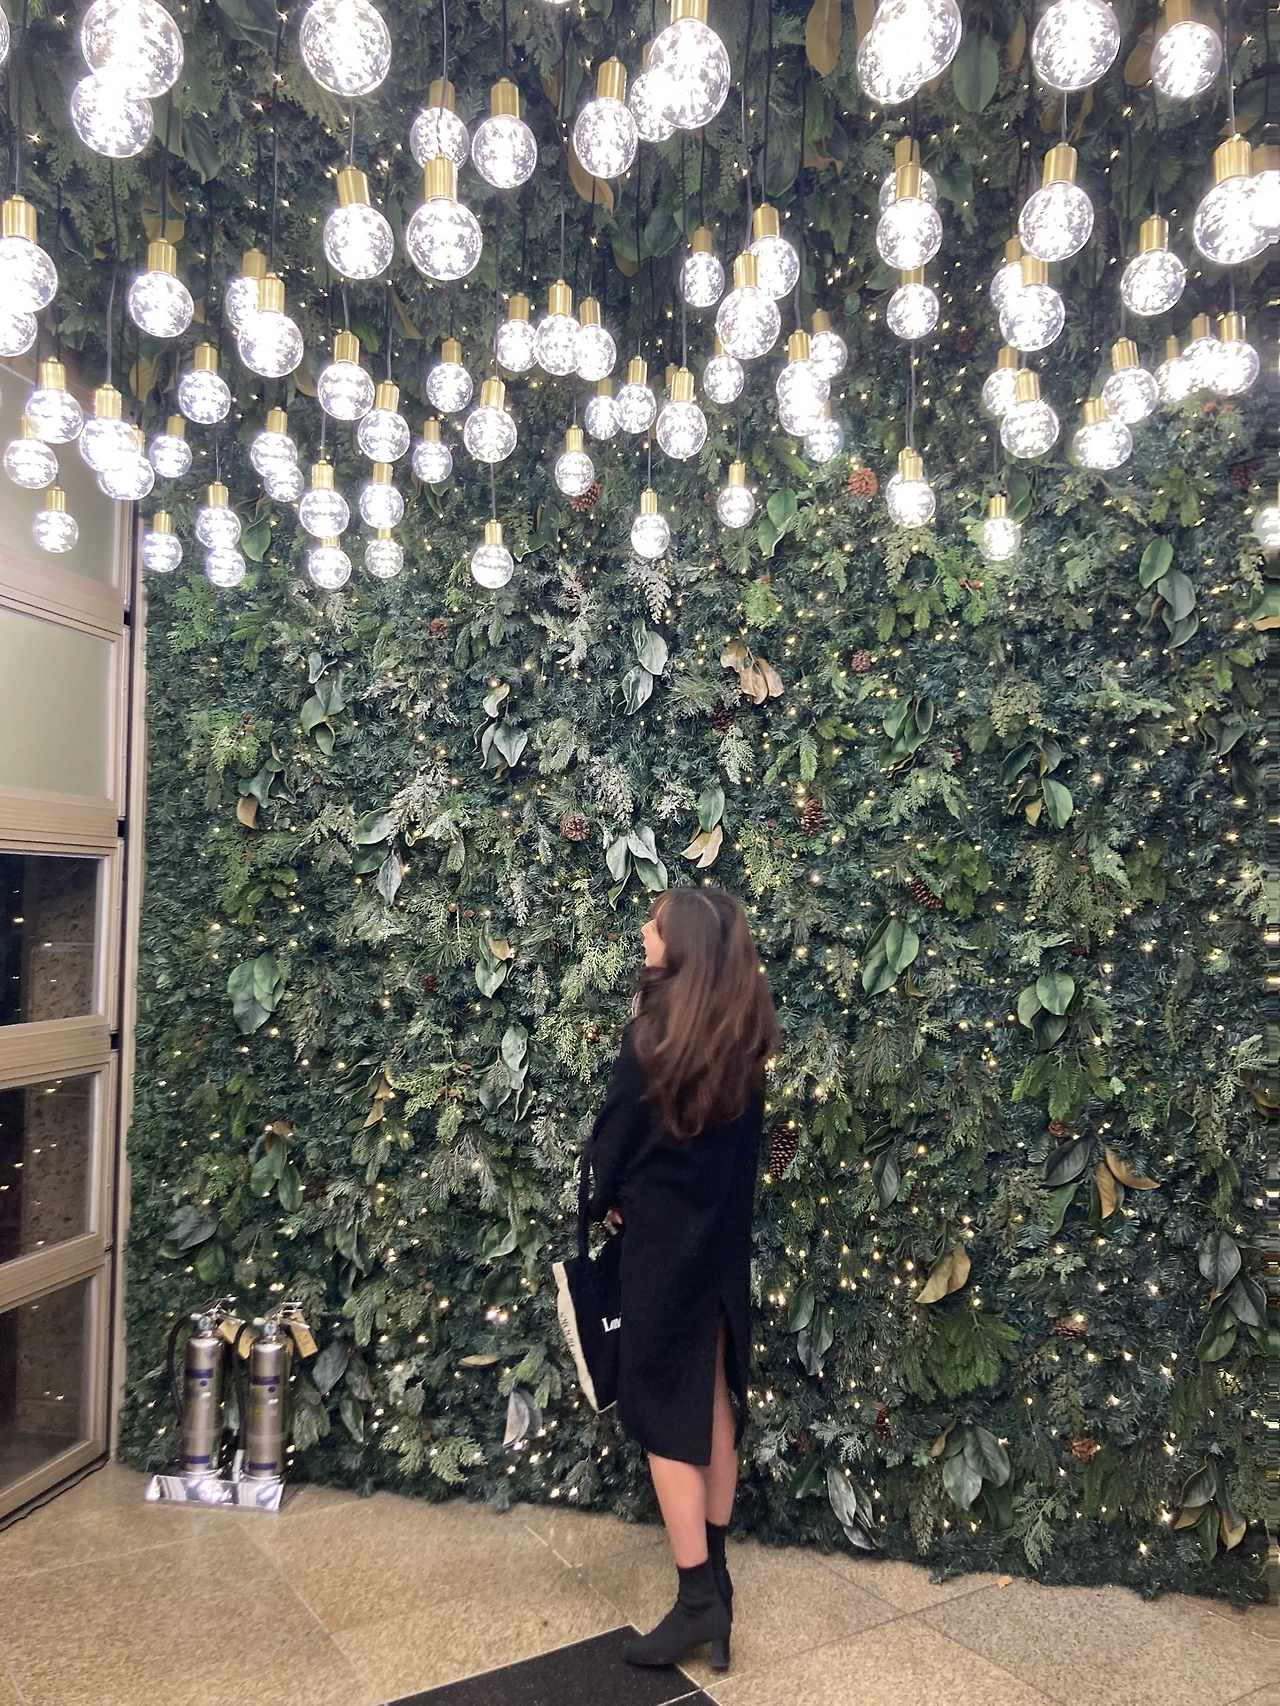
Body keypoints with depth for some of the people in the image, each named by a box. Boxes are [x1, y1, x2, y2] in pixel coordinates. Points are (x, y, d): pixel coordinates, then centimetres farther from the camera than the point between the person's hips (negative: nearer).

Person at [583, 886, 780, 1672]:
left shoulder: (657, 1032, -19)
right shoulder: (746, 1029, -1)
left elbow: (618, 1131, -8)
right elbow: (746, 1136, 6)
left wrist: (607, 1198, 10)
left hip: (663, 1236, -6)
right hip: (724, 1235, 6)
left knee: (666, 1409, 4)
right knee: (714, 1398, 16)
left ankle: (699, 1598, 9)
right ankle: (714, 1574, 29)